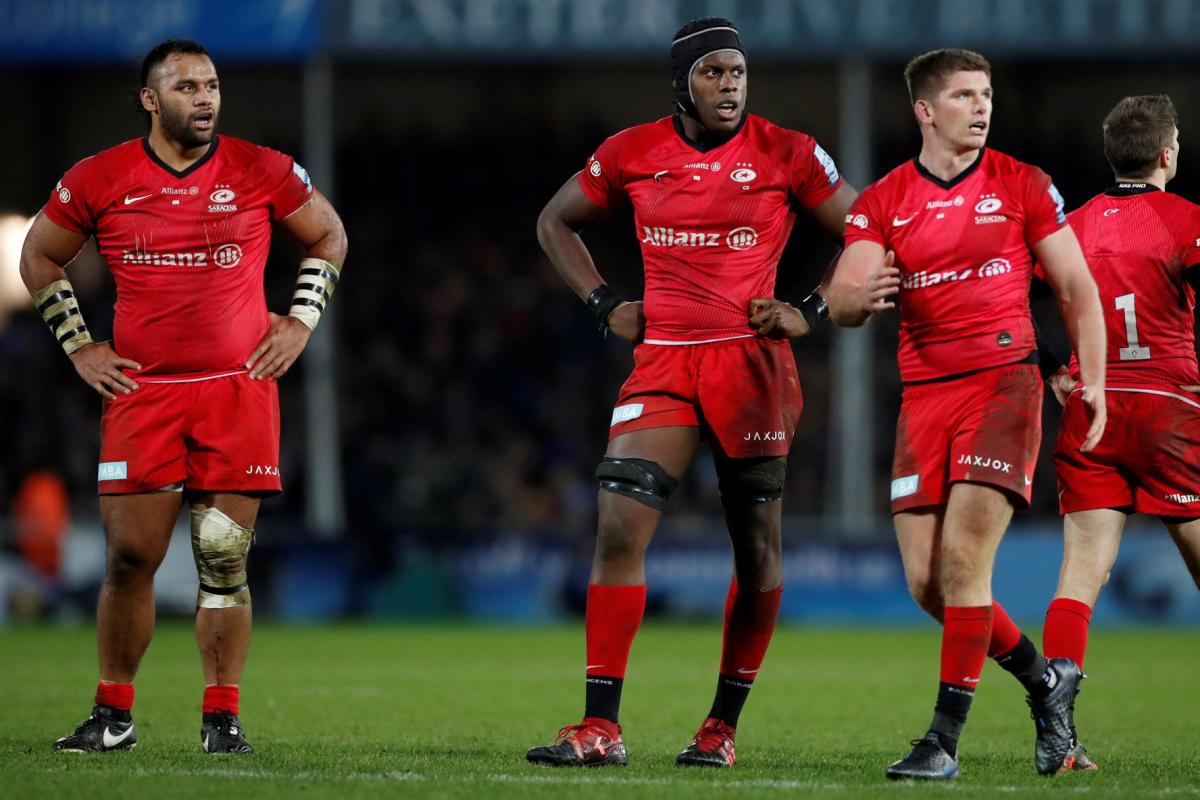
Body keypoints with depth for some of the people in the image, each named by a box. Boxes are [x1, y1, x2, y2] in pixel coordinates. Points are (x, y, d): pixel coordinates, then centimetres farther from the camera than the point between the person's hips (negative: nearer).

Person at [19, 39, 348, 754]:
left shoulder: (263, 173, 1)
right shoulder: (99, 180, 2)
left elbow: (329, 236, 17)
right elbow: (40, 256, 16)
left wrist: (300, 324, 7)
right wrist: (78, 345, 9)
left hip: (239, 391, 0)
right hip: (140, 394, 0)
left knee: (225, 561, 0)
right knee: (130, 556, -2)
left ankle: (223, 717, 7)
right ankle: (114, 715, 9)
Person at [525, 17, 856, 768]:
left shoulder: (786, 155, -4)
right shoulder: (632, 154, 3)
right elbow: (556, 222, 18)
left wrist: (811, 313, -5)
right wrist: (605, 305, 7)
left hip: (752, 362, -2)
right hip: (663, 361, 2)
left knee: (757, 545, 4)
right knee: (620, 529, -9)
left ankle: (724, 726, 16)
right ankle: (600, 727, -7)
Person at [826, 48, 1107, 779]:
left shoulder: (1022, 186, 3)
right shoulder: (882, 202, 6)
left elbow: (1076, 288, 7)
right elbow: (842, 301, -2)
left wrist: (1093, 382, -1)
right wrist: (861, 296, -26)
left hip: (1004, 382, -3)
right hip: (923, 393, 3)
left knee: (964, 557, -16)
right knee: (927, 582, -1)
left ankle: (946, 738, -12)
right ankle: (1046, 682, 22)